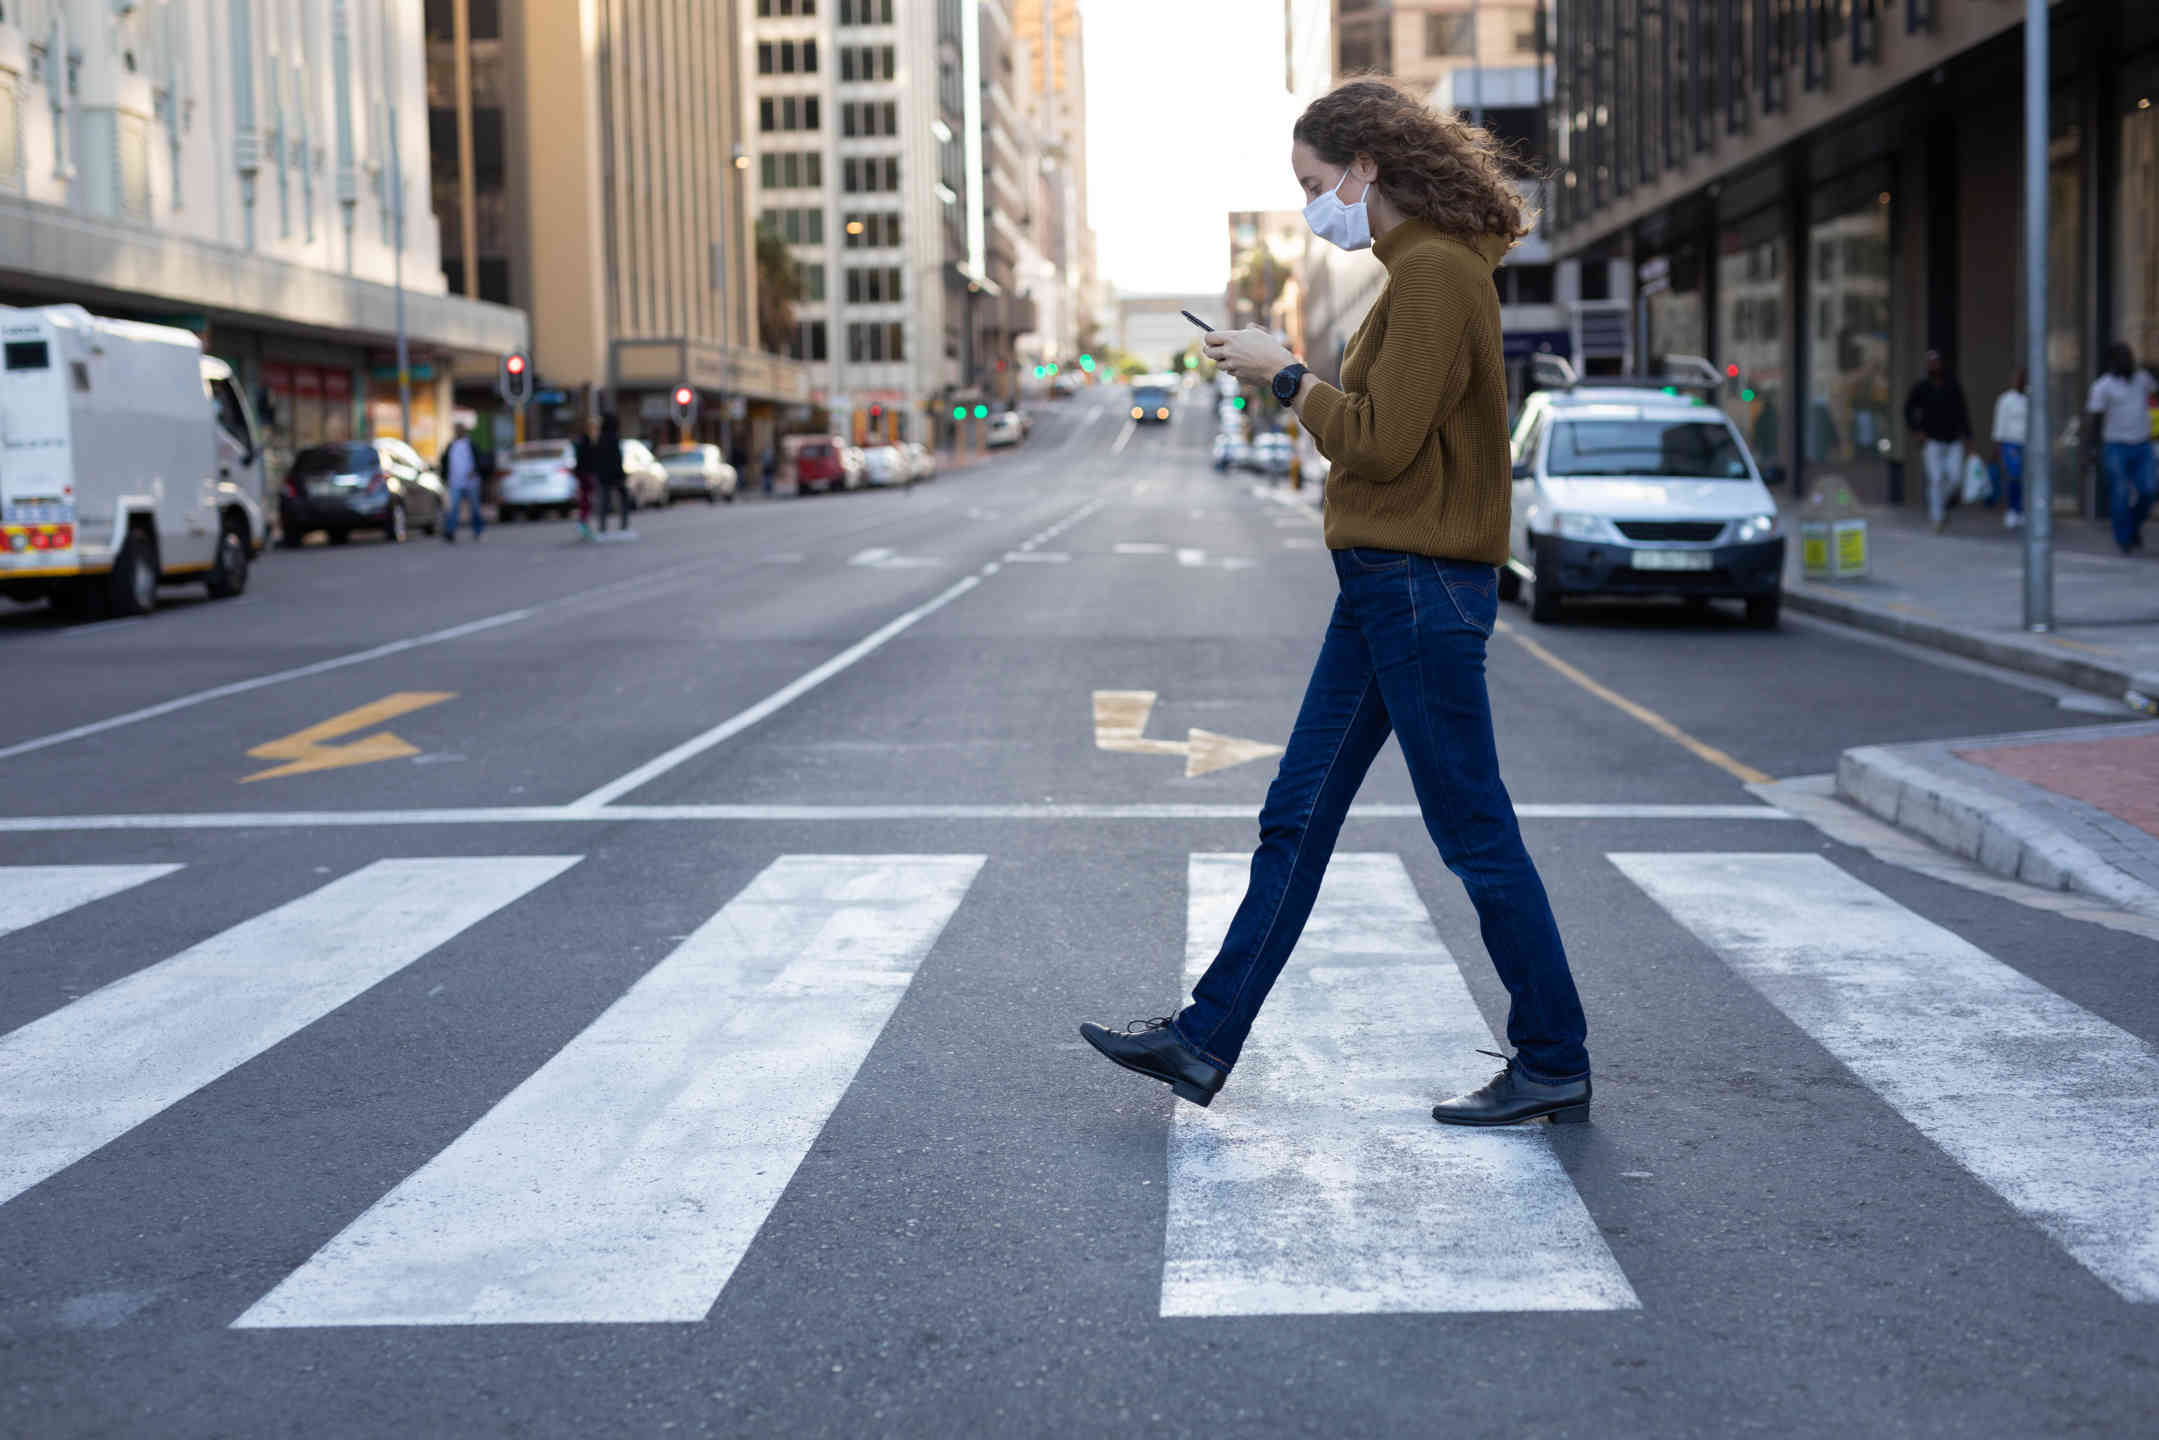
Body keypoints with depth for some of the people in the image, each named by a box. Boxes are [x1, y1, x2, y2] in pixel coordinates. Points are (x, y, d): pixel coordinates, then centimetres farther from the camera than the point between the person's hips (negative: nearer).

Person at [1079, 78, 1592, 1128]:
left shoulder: (1437, 273, -15)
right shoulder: (1422, 268, 15)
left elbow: (1382, 443, -19)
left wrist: (1285, 375, -8)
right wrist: (1291, 380, 8)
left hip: (1421, 588, -10)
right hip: (1386, 586, 10)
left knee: (1476, 835, -1)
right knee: (1296, 818, 11)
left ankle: (1555, 1065, 12)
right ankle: (1206, 1040, 17)